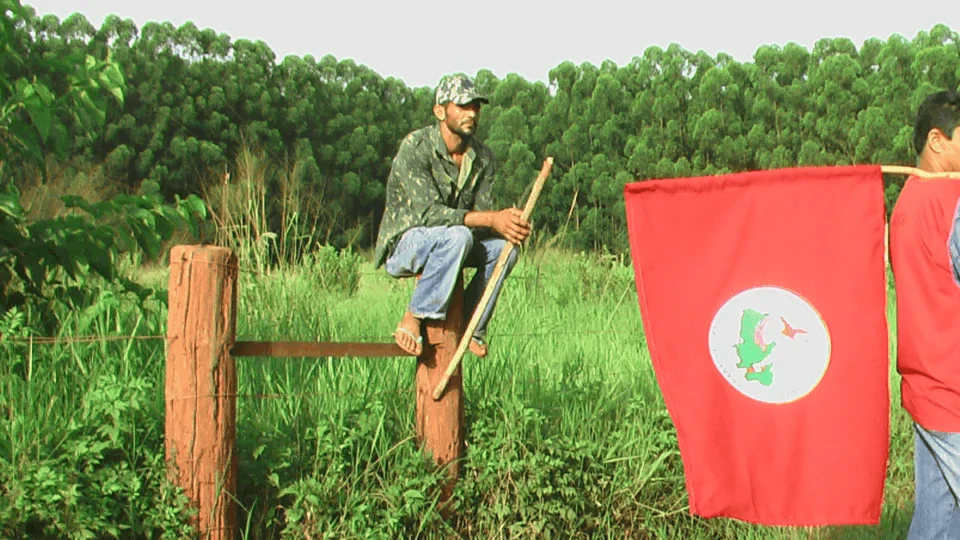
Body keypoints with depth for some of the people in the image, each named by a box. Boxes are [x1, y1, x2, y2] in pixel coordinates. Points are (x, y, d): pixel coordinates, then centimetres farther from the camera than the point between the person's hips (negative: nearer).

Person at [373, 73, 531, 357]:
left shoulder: (483, 157, 0)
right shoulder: (415, 147, -20)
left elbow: (482, 210, -5)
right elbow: (429, 213, -29)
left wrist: (507, 225, -29)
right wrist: (491, 219, -36)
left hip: (448, 246, 7)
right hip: (402, 246, -7)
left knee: (503, 247, -17)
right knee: (457, 236, -35)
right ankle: (412, 320, -25)